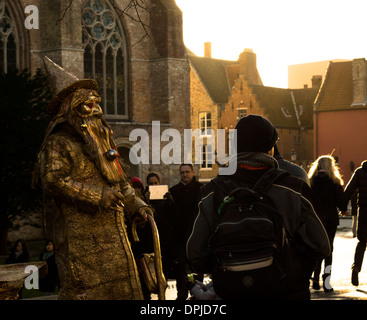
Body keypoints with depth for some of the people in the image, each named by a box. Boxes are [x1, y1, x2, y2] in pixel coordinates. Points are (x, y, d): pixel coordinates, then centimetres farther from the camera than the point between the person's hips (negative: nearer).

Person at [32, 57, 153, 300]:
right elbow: (54, 180, -19)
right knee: (84, 288, -8)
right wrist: (96, 196, -21)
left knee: (121, 286, 9)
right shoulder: (59, 142, -7)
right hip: (80, 232, -8)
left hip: (111, 229, 8)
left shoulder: (101, 138, 20)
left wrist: (136, 205, 15)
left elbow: (119, 178, 26)